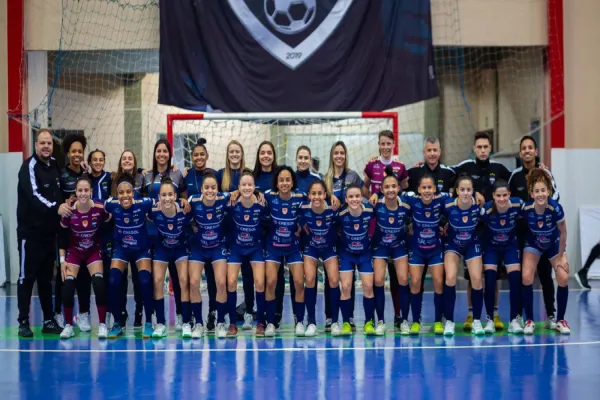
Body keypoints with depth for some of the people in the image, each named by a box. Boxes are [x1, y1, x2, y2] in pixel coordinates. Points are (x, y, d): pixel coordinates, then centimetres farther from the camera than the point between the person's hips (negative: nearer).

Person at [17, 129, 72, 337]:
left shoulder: (55, 165, 9)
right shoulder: (29, 167, -12)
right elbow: (34, 195, -28)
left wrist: (67, 206, 6)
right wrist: (56, 208, -40)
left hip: (49, 232, 6)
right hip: (30, 232, -6)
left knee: (46, 277, 12)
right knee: (27, 277, 0)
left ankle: (49, 321, 18)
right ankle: (23, 322, 6)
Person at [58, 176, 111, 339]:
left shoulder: (100, 209, -22)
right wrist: (62, 259, -8)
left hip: (94, 250, 0)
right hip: (74, 251, 0)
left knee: (99, 283, -17)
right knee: (68, 284, -15)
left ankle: (102, 325, -6)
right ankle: (68, 325, -1)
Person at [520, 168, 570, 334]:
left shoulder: (556, 208, -34)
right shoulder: (525, 209, -31)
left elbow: (563, 233, -19)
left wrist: (560, 257, -11)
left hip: (554, 244, 0)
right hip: (533, 244, 1)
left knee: (563, 278, -13)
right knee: (527, 277, -16)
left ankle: (560, 321, 6)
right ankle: (530, 321, 0)